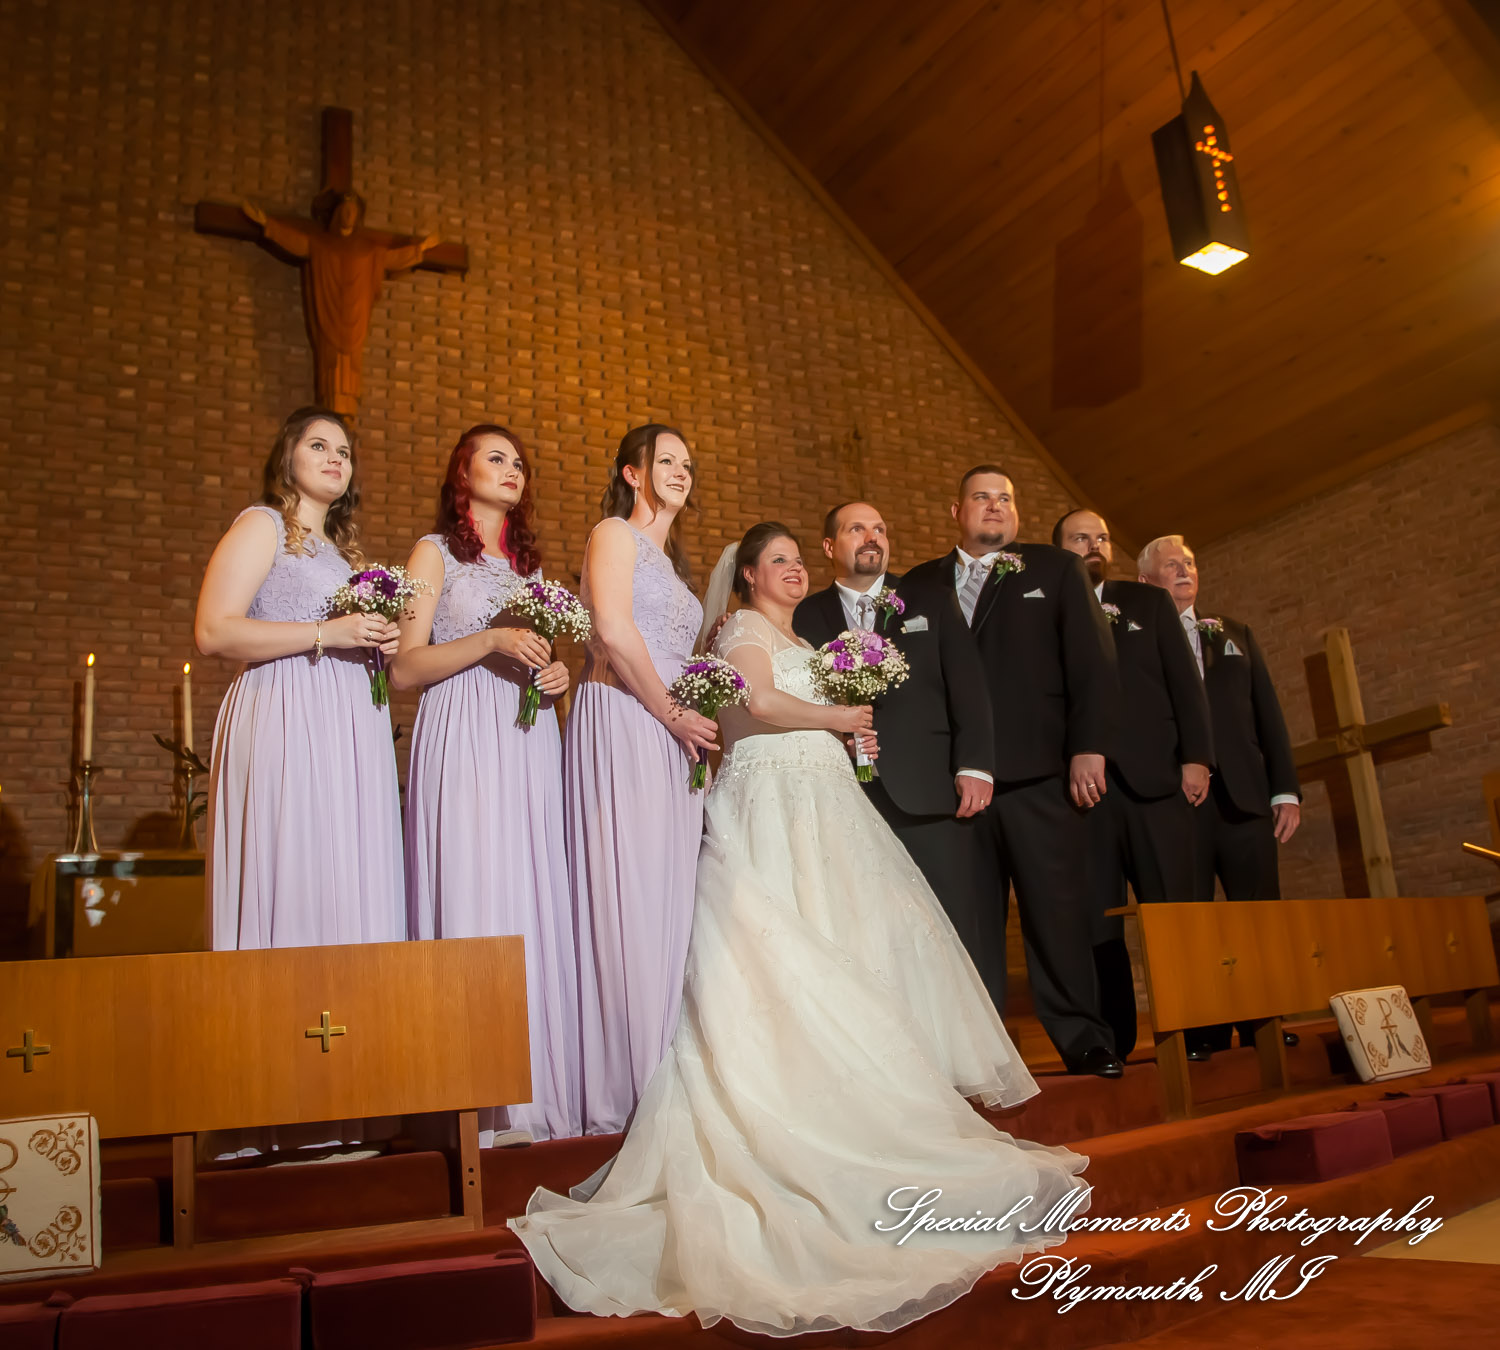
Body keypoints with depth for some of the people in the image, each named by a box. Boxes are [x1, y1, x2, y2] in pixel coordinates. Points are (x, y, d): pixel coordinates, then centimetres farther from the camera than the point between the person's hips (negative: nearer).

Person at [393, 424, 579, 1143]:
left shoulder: (528, 561, 22)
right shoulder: (435, 552, 7)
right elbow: (405, 667, -3)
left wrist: (556, 673, 5)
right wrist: (493, 640, -14)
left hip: (530, 742, 5)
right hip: (463, 744, -5)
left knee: (536, 903, 0)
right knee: (472, 899, -11)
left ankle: (537, 1090, 5)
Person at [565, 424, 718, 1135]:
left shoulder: (671, 561, 26)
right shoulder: (615, 533, 1)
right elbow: (614, 631, -15)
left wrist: (691, 722, 11)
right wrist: (675, 714, -10)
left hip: (671, 742, 8)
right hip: (621, 725, -8)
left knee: (665, 908, 6)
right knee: (623, 902, -9)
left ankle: (660, 1081, 11)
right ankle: (619, 1094, -3)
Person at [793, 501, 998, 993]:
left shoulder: (933, 601, 14)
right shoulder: (806, 616, 14)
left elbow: (968, 686, 6)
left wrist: (975, 766, -5)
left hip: (933, 798, 0)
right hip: (848, 801, 0)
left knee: (963, 931, -1)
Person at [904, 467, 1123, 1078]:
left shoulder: (1057, 569, 14)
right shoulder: (920, 584, 16)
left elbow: (1092, 662, 6)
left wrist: (1089, 748, -5)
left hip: (1041, 772, -1)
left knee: (1058, 906, -2)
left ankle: (1081, 1038, 7)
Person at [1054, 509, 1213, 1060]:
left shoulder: (1149, 602, 17)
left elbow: (1184, 683, 10)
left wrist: (1196, 757, -2)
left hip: (1156, 776, 1)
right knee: (1097, 921, 2)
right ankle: (1112, 1041, 9)